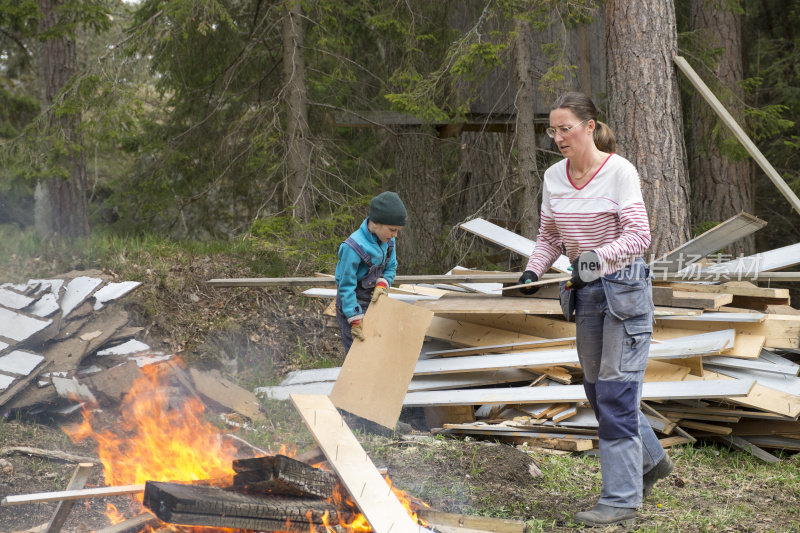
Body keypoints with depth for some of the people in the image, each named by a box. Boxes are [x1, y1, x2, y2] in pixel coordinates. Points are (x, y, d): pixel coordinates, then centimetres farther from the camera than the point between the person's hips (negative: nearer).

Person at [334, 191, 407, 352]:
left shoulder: (388, 240, -6)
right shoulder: (353, 247, -28)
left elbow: (391, 267, 8)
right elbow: (346, 286, -22)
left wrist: (382, 285, -14)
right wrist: (355, 321, -22)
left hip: (374, 300, 7)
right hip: (353, 303, -7)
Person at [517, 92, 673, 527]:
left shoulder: (619, 172, -15)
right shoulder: (554, 177, 3)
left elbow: (638, 234, -21)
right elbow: (549, 236, 14)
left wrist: (601, 255, -37)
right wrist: (533, 270, -4)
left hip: (623, 286, -7)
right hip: (585, 291, 7)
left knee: (615, 390, -9)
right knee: (597, 389, 15)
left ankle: (621, 498, -4)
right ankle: (651, 461, 37)